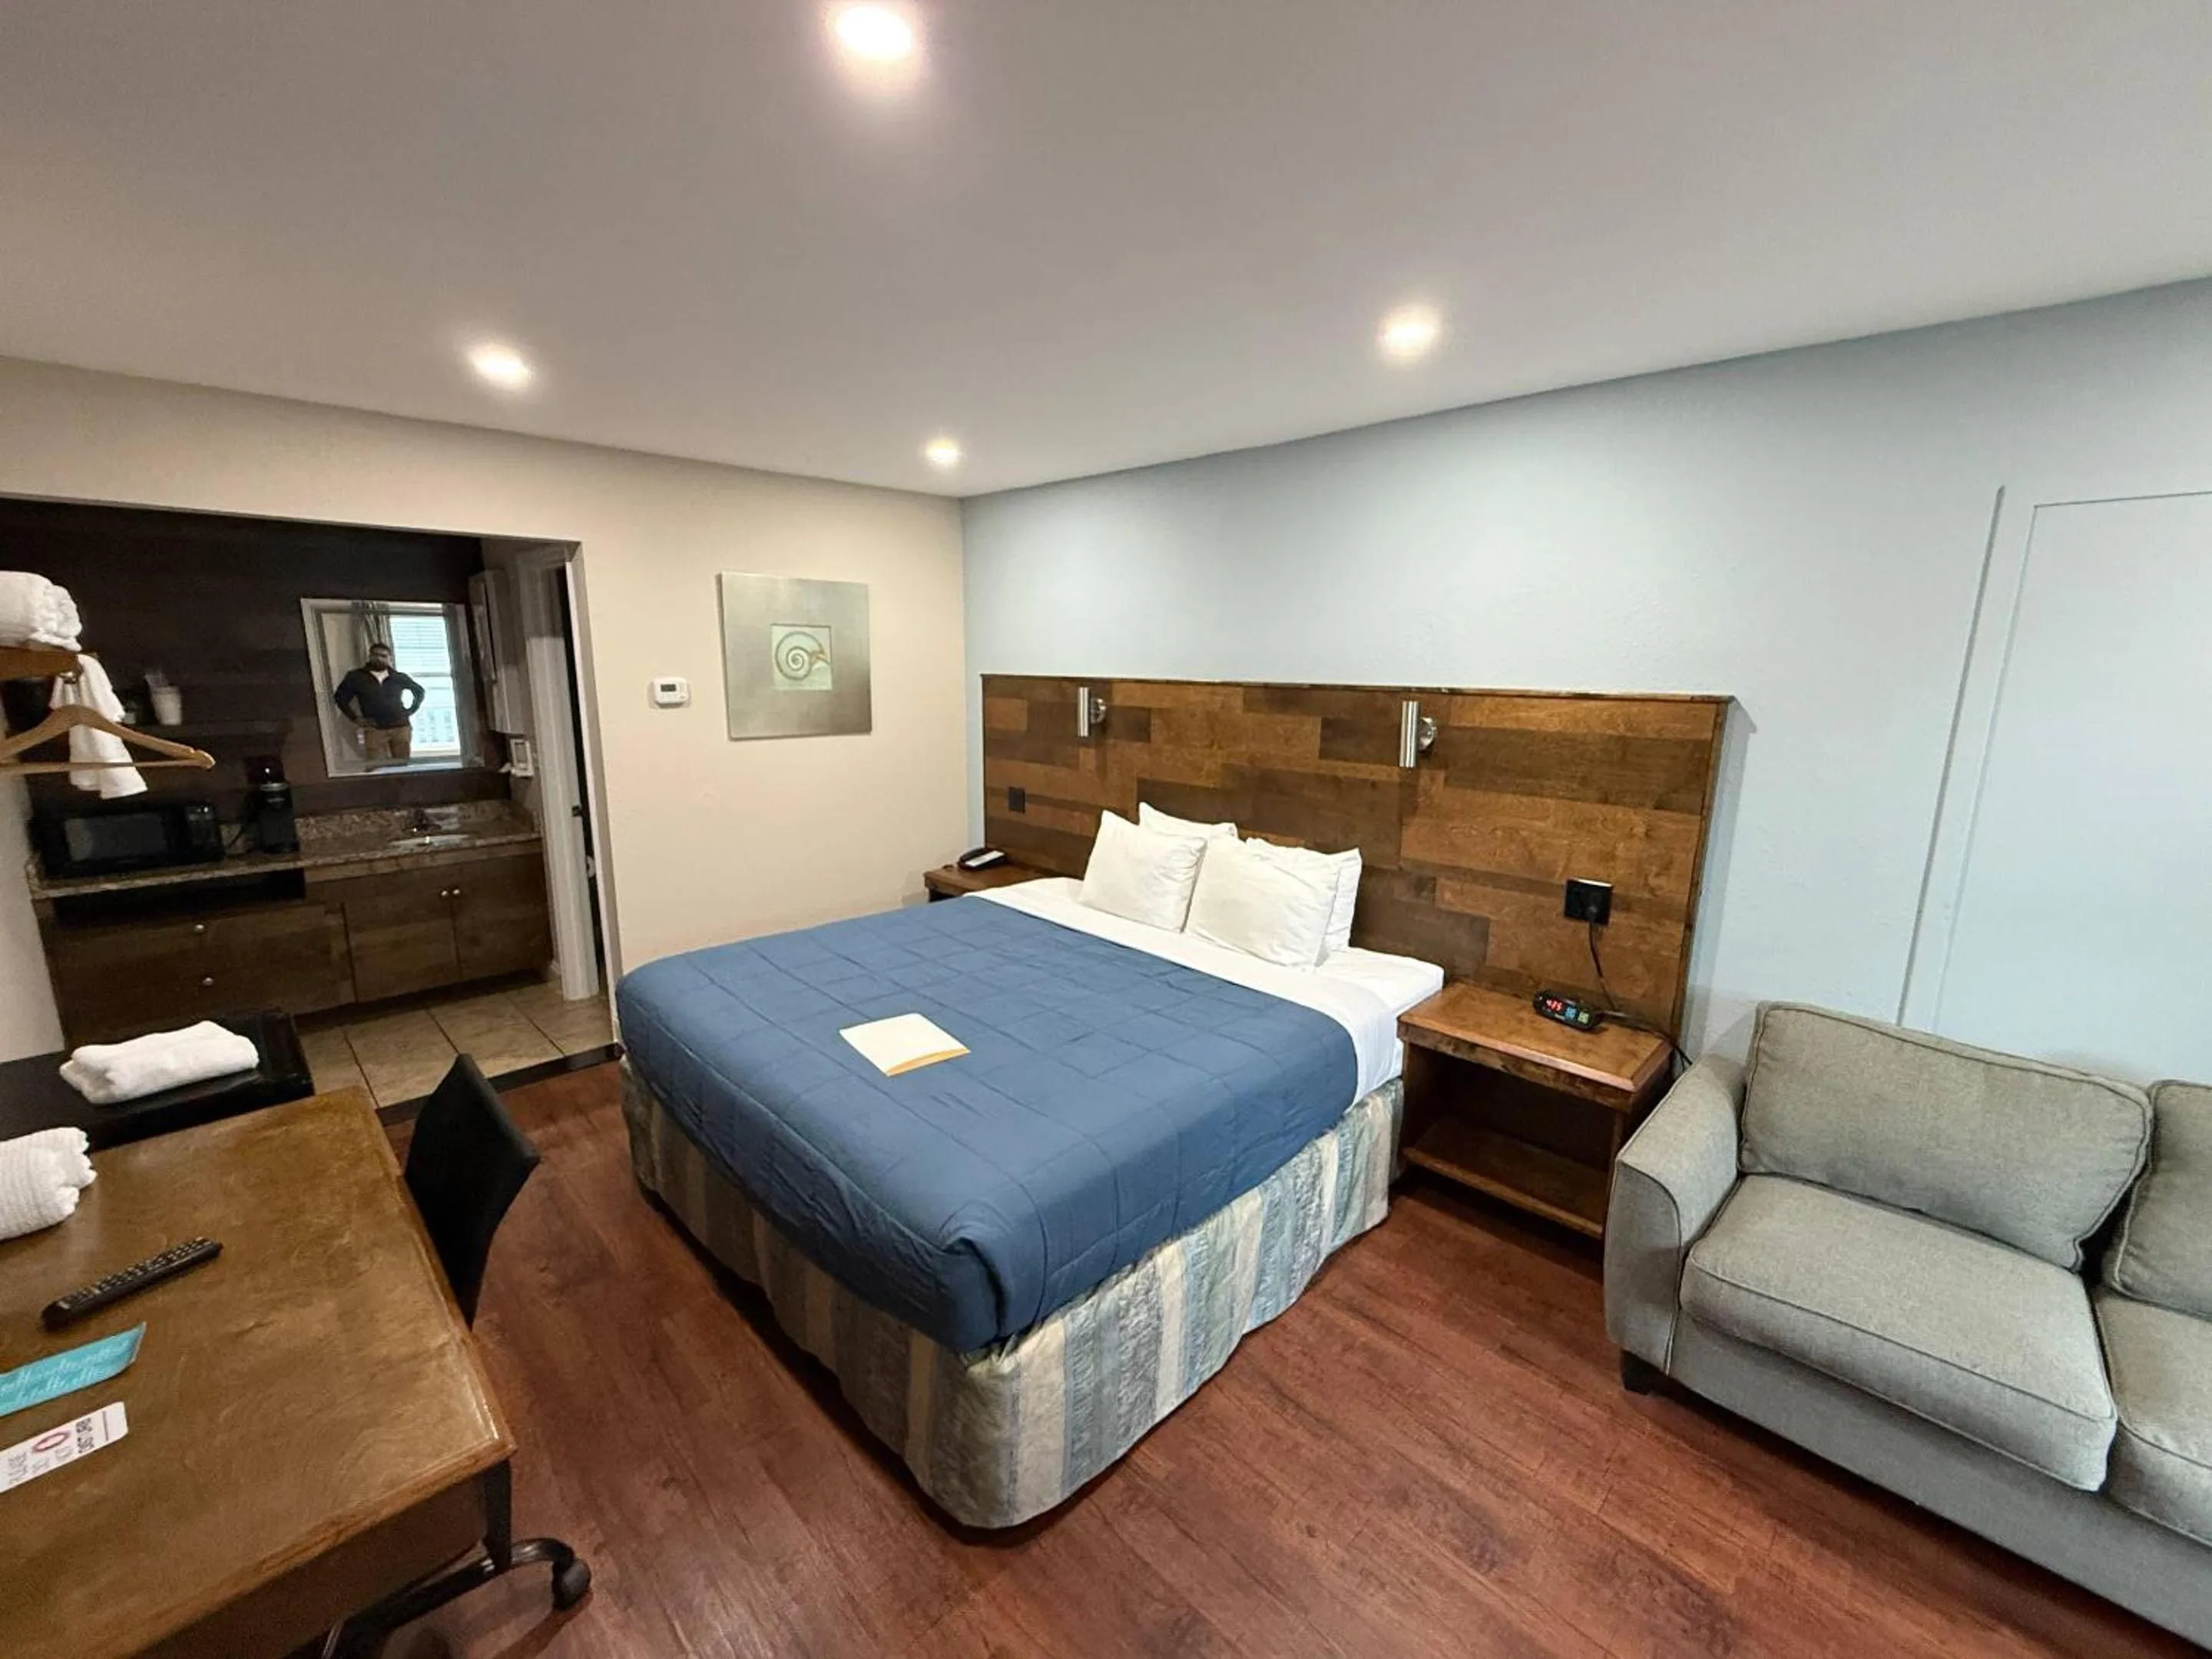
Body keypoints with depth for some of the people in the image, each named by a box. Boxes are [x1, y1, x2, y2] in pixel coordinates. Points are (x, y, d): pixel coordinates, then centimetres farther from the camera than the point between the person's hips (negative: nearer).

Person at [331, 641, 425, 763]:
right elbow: (339, 697, 12)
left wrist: (410, 711, 12)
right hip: (375, 730, -1)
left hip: (401, 728, 1)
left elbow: (419, 691, 24)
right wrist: (355, 718, 3)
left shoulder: (398, 677, 10)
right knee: (377, 766, -10)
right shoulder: (356, 677, 7)